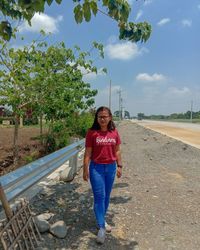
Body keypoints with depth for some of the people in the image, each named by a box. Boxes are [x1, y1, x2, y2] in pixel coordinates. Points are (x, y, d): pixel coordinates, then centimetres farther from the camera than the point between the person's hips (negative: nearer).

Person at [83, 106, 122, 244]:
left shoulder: (114, 132, -1)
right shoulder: (92, 132, -10)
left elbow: (117, 151, 7)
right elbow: (88, 153, -7)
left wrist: (119, 166, 7)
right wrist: (85, 170, -7)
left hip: (111, 167, 4)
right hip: (96, 167, -3)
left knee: (106, 196, 17)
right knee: (99, 196, 1)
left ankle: (102, 220, 37)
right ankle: (101, 227, 14)